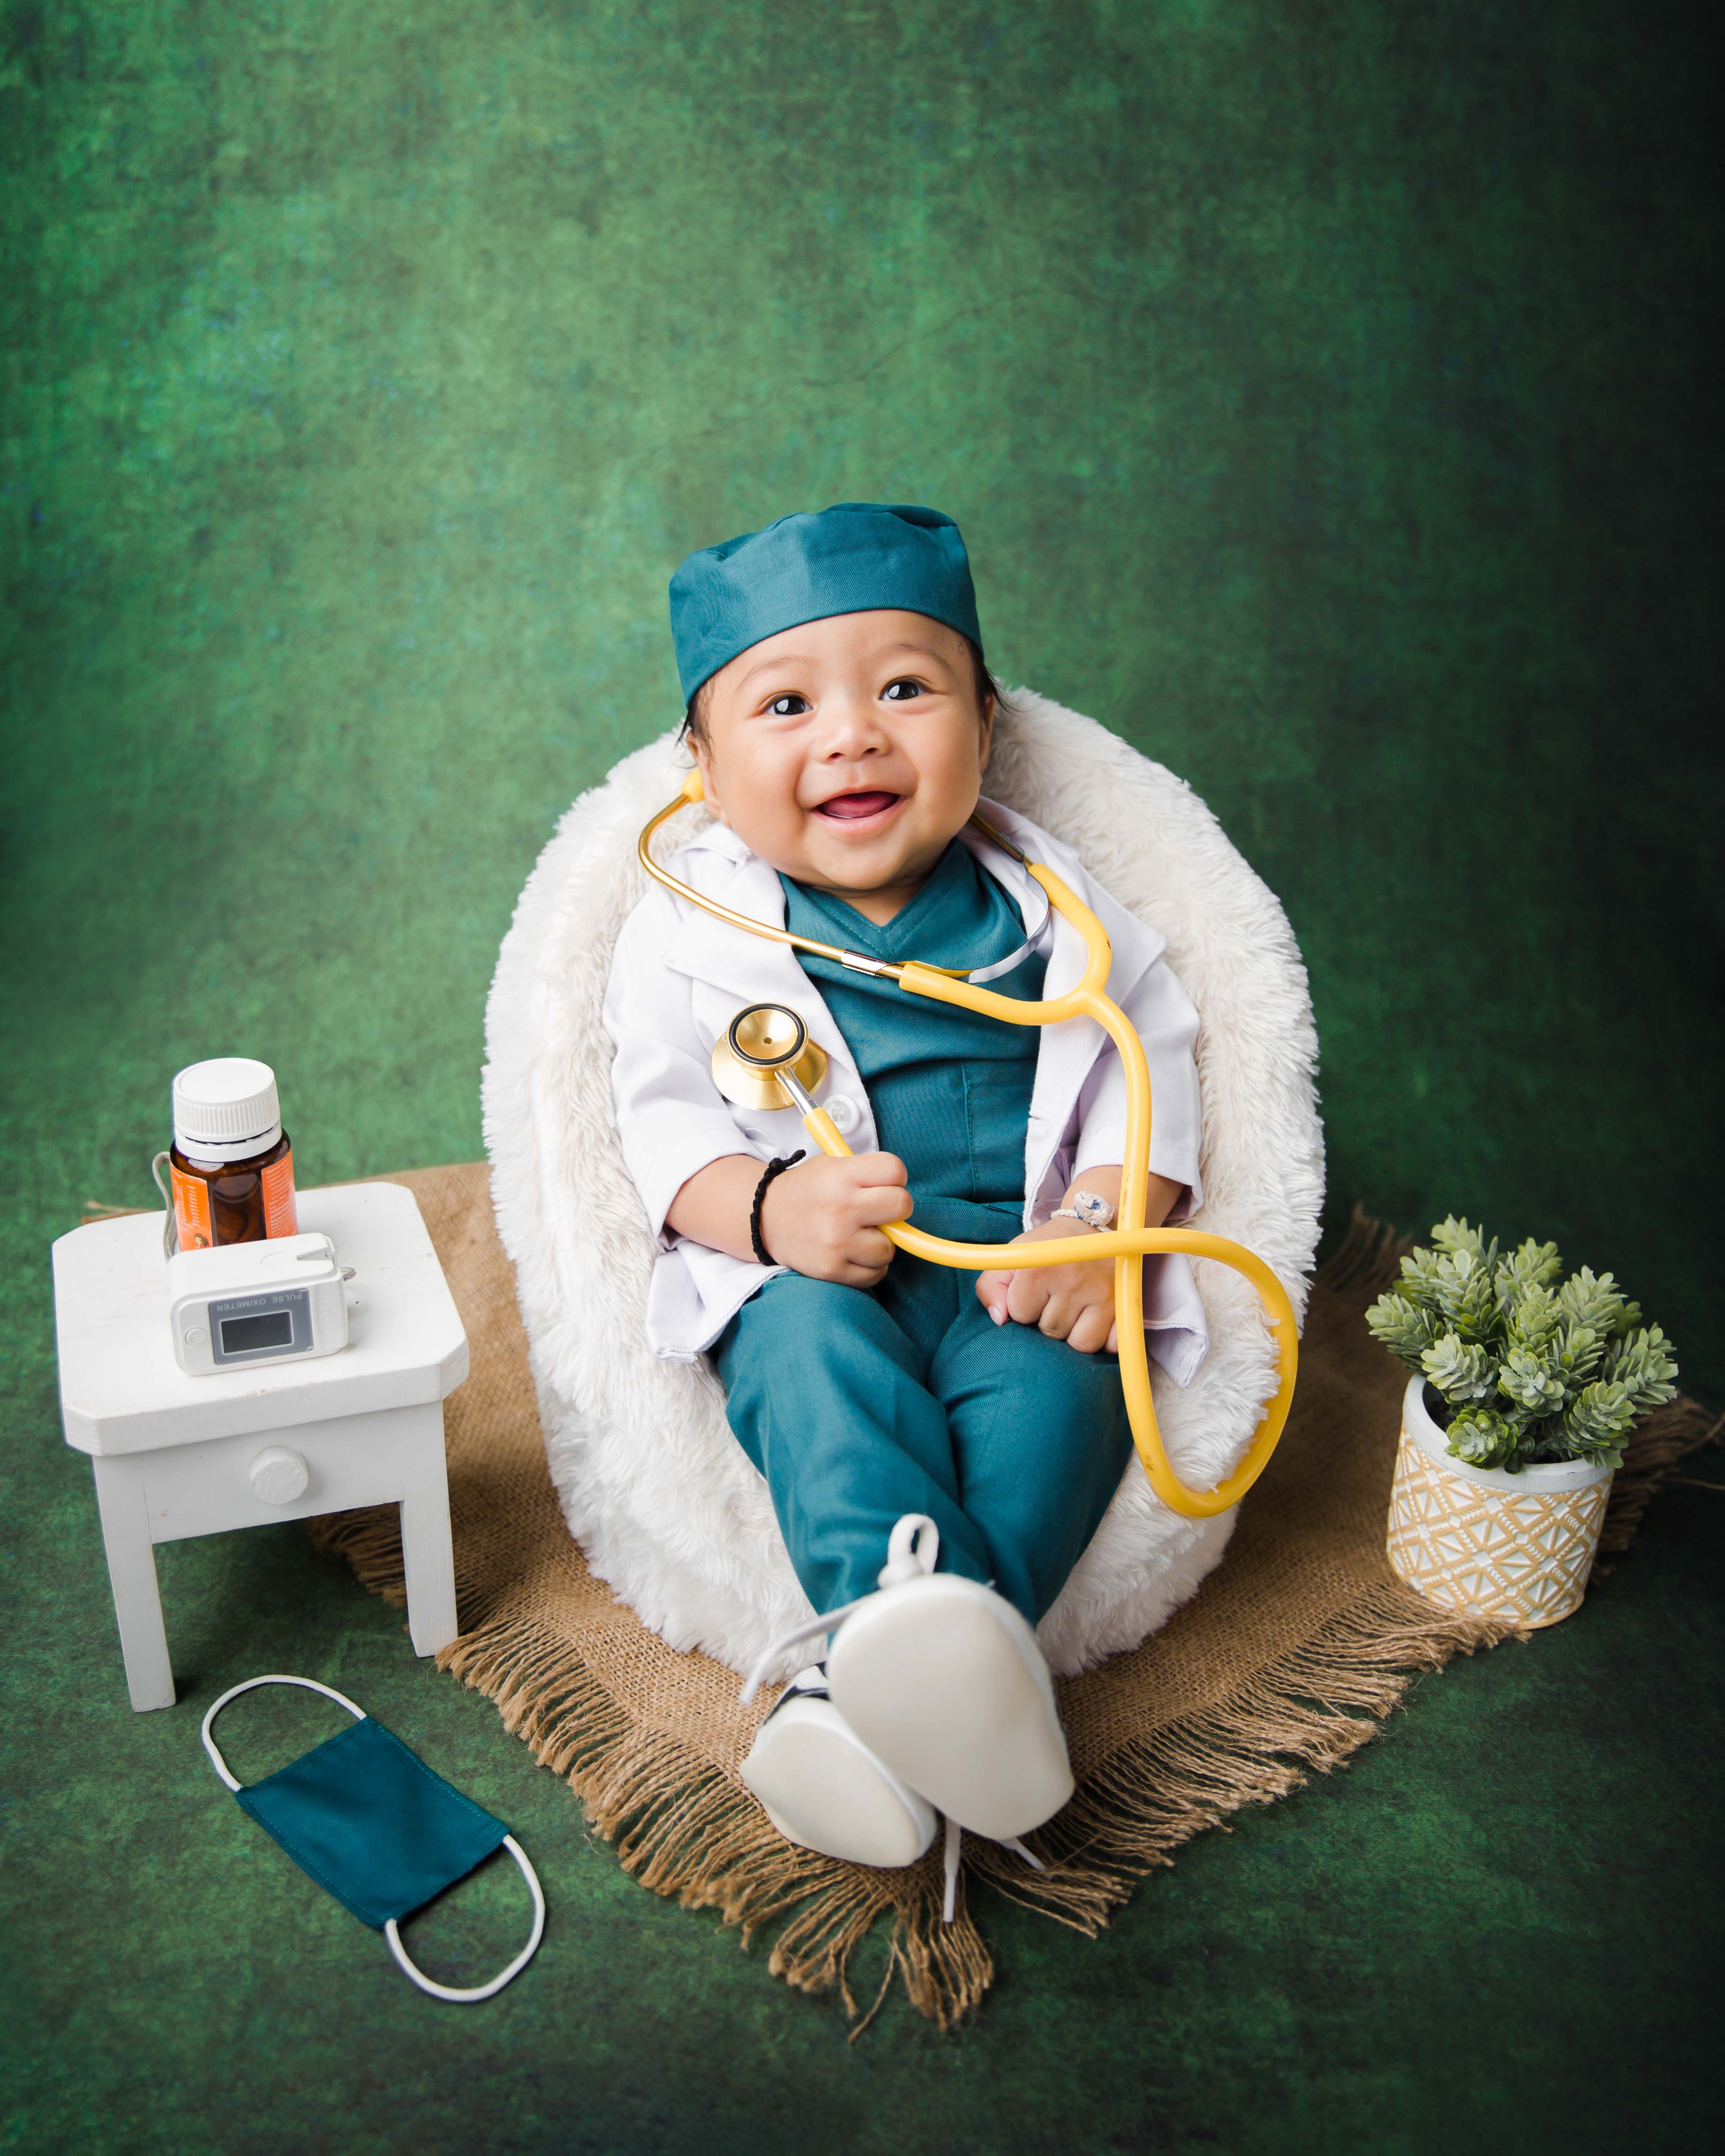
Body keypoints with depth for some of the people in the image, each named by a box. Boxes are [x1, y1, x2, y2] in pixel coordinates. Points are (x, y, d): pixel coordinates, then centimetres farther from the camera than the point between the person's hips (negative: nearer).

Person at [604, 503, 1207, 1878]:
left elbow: (1149, 1062, 7)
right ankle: (901, 1605, -52)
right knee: (815, 1349, -34)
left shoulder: (1047, 905, 8)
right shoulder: (693, 931, 4)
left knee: (1058, 1377, -30)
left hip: (1017, 1266, 1)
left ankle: (874, 1691, -40)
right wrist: (769, 1208, -23)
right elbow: (666, 1117, -1)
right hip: (806, 1274, 0)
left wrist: (1102, 1222, -12)